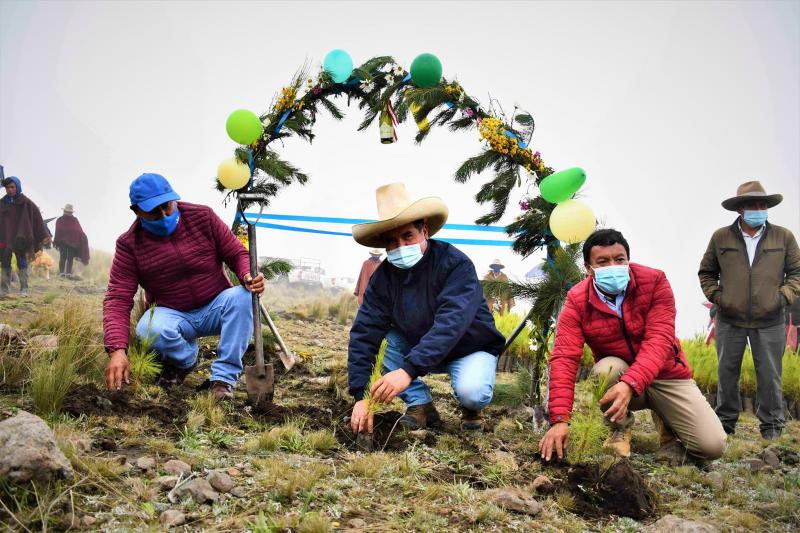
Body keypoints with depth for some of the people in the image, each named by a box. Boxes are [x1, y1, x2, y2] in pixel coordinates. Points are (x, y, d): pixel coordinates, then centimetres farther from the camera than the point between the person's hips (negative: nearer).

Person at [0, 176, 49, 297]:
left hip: (20, 238, -3)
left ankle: (24, 289, 2)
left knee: (22, 263, 0)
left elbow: (37, 218, -5)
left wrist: (44, 236, -10)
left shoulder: (26, 203, -3)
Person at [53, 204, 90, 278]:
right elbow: (80, 231, -2)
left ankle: (61, 272, -4)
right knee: (70, 258, 2)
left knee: (62, 257, 4)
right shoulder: (75, 220, 0)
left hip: (62, 241, 1)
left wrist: (56, 242, -1)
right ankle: (68, 273, -6)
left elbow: (58, 232, -4)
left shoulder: (60, 220, 0)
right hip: (72, 242, -1)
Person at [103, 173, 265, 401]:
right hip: (172, 315, 0)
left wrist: (248, 276, -31)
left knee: (241, 297, -31)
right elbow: (117, 299, -16)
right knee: (149, 329, -34)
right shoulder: (130, 244, -11)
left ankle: (224, 377, -25)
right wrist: (117, 350, -31)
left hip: (215, 309, 1)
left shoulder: (202, 217, -9)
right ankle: (185, 359, 0)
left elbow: (237, 253, -5)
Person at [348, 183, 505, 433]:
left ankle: (471, 409, 4)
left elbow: (450, 325, -39)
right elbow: (364, 334, -19)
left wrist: (409, 370, -50)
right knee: (378, 339, -17)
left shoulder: (455, 263, -28)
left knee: (471, 392, -33)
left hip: (471, 348, -5)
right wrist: (361, 396, -29)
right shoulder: (383, 276, -14)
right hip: (418, 346, 5)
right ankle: (420, 404, -6)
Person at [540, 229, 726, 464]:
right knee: (607, 368, -35)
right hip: (618, 374, 1)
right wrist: (560, 420, -36)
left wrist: (630, 384, -45)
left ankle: (666, 421, 17)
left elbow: (659, 340, -27)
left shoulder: (654, 281, -18)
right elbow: (564, 358, -25)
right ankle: (620, 429, -5)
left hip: (665, 374, 0)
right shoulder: (578, 300, -16)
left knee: (712, 445, -17)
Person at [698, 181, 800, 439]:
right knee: (726, 374, 9)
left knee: (770, 377, 4)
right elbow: (706, 272, 14)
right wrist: (716, 295, 0)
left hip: (770, 322, 0)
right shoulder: (720, 238, 4)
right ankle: (725, 424, 22)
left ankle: (772, 428, 17)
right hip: (729, 321, 1)